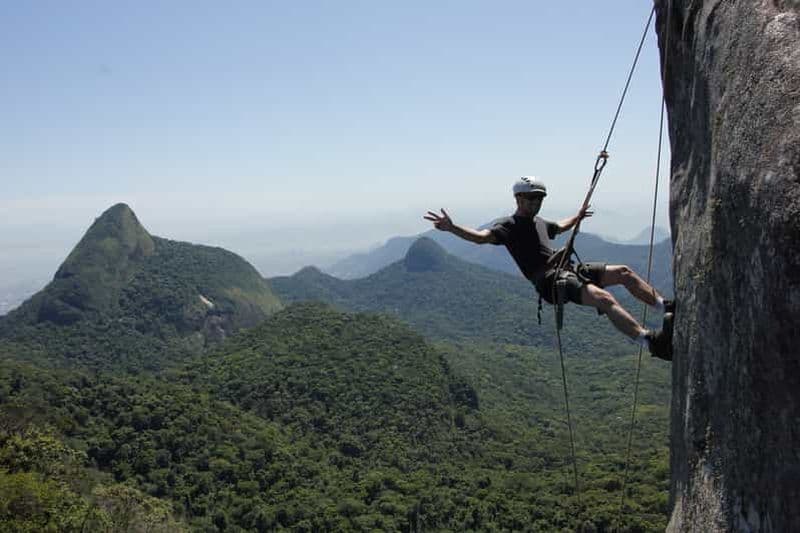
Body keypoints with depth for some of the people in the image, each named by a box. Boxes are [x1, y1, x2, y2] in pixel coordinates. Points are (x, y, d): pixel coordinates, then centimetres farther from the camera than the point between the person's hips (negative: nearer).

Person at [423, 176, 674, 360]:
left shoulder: (538, 222, 26)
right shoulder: (509, 226, 0)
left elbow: (560, 227, 49)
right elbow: (482, 237, -19)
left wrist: (578, 217, 63)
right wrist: (452, 228, -34)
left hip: (568, 270, 9)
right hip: (550, 279, -9)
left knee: (623, 272, 4)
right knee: (604, 298, -29)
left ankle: (667, 307, 7)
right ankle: (653, 341, -39)